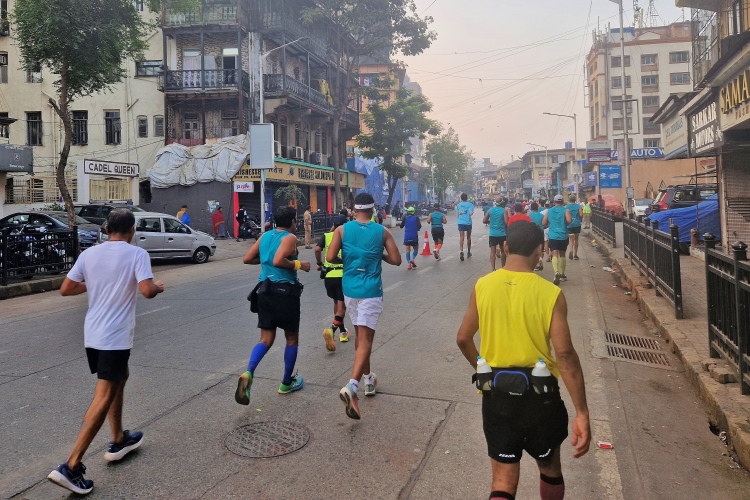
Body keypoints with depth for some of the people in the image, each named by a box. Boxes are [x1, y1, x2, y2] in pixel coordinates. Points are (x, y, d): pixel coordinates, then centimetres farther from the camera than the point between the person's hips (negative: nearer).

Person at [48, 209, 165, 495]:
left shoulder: (89, 254, 5)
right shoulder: (137, 254, -10)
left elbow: (65, 290, 7)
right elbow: (147, 291, -22)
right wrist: (159, 287, 0)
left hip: (92, 335, 7)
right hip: (115, 337, -7)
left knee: (120, 377, 25)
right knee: (103, 398, -3)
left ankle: (119, 441, 35)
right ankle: (71, 467, -5)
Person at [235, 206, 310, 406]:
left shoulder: (264, 236, 10)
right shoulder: (290, 237, -10)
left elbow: (247, 259, 12)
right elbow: (278, 261, -25)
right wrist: (298, 264, -13)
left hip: (265, 291, 6)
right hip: (285, 291, -6)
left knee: (266, 339, 10)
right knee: (292, 338, 12)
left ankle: (248, 373, -15)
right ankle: (287, 383, 22)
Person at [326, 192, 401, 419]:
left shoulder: (342, 230, -1)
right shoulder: (382, 232, -3)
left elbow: (330, 257, -9)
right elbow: (396, 260, -3)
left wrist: (345, 260, 11)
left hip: (350, 289, 3)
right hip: (370, 291, -3)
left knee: (360, 334, 21)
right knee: (365, 339, -6)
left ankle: (368, 378, 35)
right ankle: (351, 386, -23)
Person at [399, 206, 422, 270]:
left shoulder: (405, 218, 1)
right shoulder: (416, 218, -2)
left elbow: (401, 226, 2)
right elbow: (419, 226, -11)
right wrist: (420, 225, 10)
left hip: (407, 237, 1)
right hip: (414, 237, -1)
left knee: (408, 250, 5)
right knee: (416, 249, 16)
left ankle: (408, 264, -6)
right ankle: (413, 259, -10)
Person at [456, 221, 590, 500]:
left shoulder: (482, 286, -6)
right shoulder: (550, 294, -14)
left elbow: (463, 339, 1)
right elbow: (565, 355, -18)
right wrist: (582, 413, -14)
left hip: (496, 393, 2)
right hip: (539, 393, -1)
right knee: (550, 468, 25)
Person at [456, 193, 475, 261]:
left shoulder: (458, 205, 9)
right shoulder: (470, 204, -2)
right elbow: (471, 213, -14)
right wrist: (472, 212, 8)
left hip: (460, 223, 1)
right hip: (468, 222, -1)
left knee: (461, 237, -5)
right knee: (468, 237, 15)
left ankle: (461, 251, -27)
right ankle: (469, 252, 28)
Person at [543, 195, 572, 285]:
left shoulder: (549, 211, 5)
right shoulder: (566, 210, -1)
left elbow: (544, 223, 5)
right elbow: (569, 220, -17)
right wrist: (565, 223, 5)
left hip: (553, 236, -1)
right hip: (563, 236, 1)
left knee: (555, 255, -10)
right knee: (562, 254, 17)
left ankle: (556, 273, -34)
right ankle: (562, 274, 26)